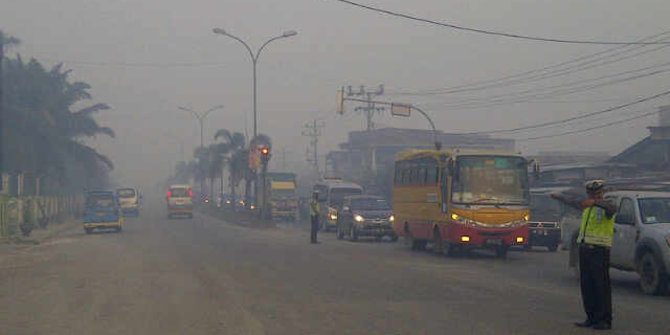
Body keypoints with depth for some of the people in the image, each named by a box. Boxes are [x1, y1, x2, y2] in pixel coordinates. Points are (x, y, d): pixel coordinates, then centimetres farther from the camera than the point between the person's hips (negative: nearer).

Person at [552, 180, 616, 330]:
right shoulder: (587, 207, 19)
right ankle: (592, 318, 14)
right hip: (584, 249, 8)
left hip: (599, 251, -8)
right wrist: (560, 197, 54)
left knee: (602, 286, -7)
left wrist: (594, 201, -47)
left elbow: (612, 207, -31)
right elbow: (574, 204, 39)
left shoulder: (605, 208, -6)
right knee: (586, 285, 8)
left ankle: (605, 320, -4)